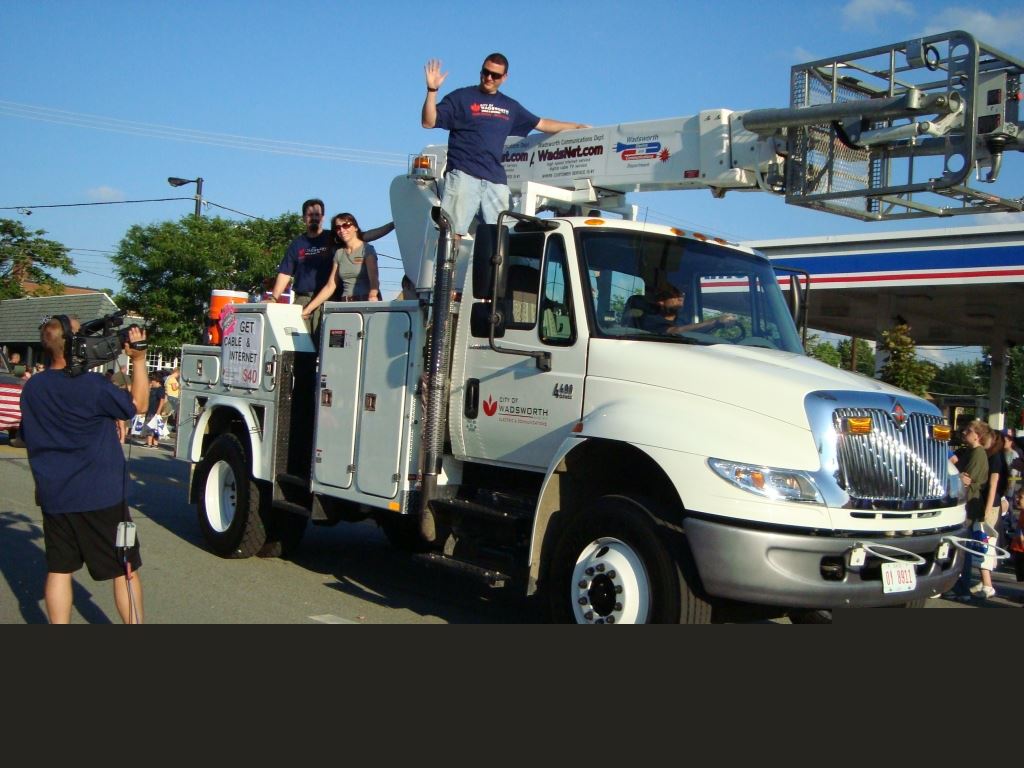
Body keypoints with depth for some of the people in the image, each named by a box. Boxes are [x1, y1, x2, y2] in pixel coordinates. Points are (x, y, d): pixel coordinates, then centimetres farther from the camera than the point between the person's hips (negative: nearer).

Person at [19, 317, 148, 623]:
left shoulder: (32, 388, 1)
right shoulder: (92, 385, -18)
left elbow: (31, 437, 12)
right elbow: (137, 404, -4)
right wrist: (139, 360, -4)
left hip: (53, 497, 6)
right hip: (101, 494, -5)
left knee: (58, 569, 12)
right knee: (125, 569, 6)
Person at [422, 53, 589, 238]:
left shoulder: (510, 107, 22)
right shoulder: (461, 97, 8)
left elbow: (541, 124, 33)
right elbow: (428, 122, 1)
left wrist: (577, 126, 36)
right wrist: (432, 90, -13)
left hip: (496, 181, 5)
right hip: (463, 175, -4)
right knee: (453, 233, -15)